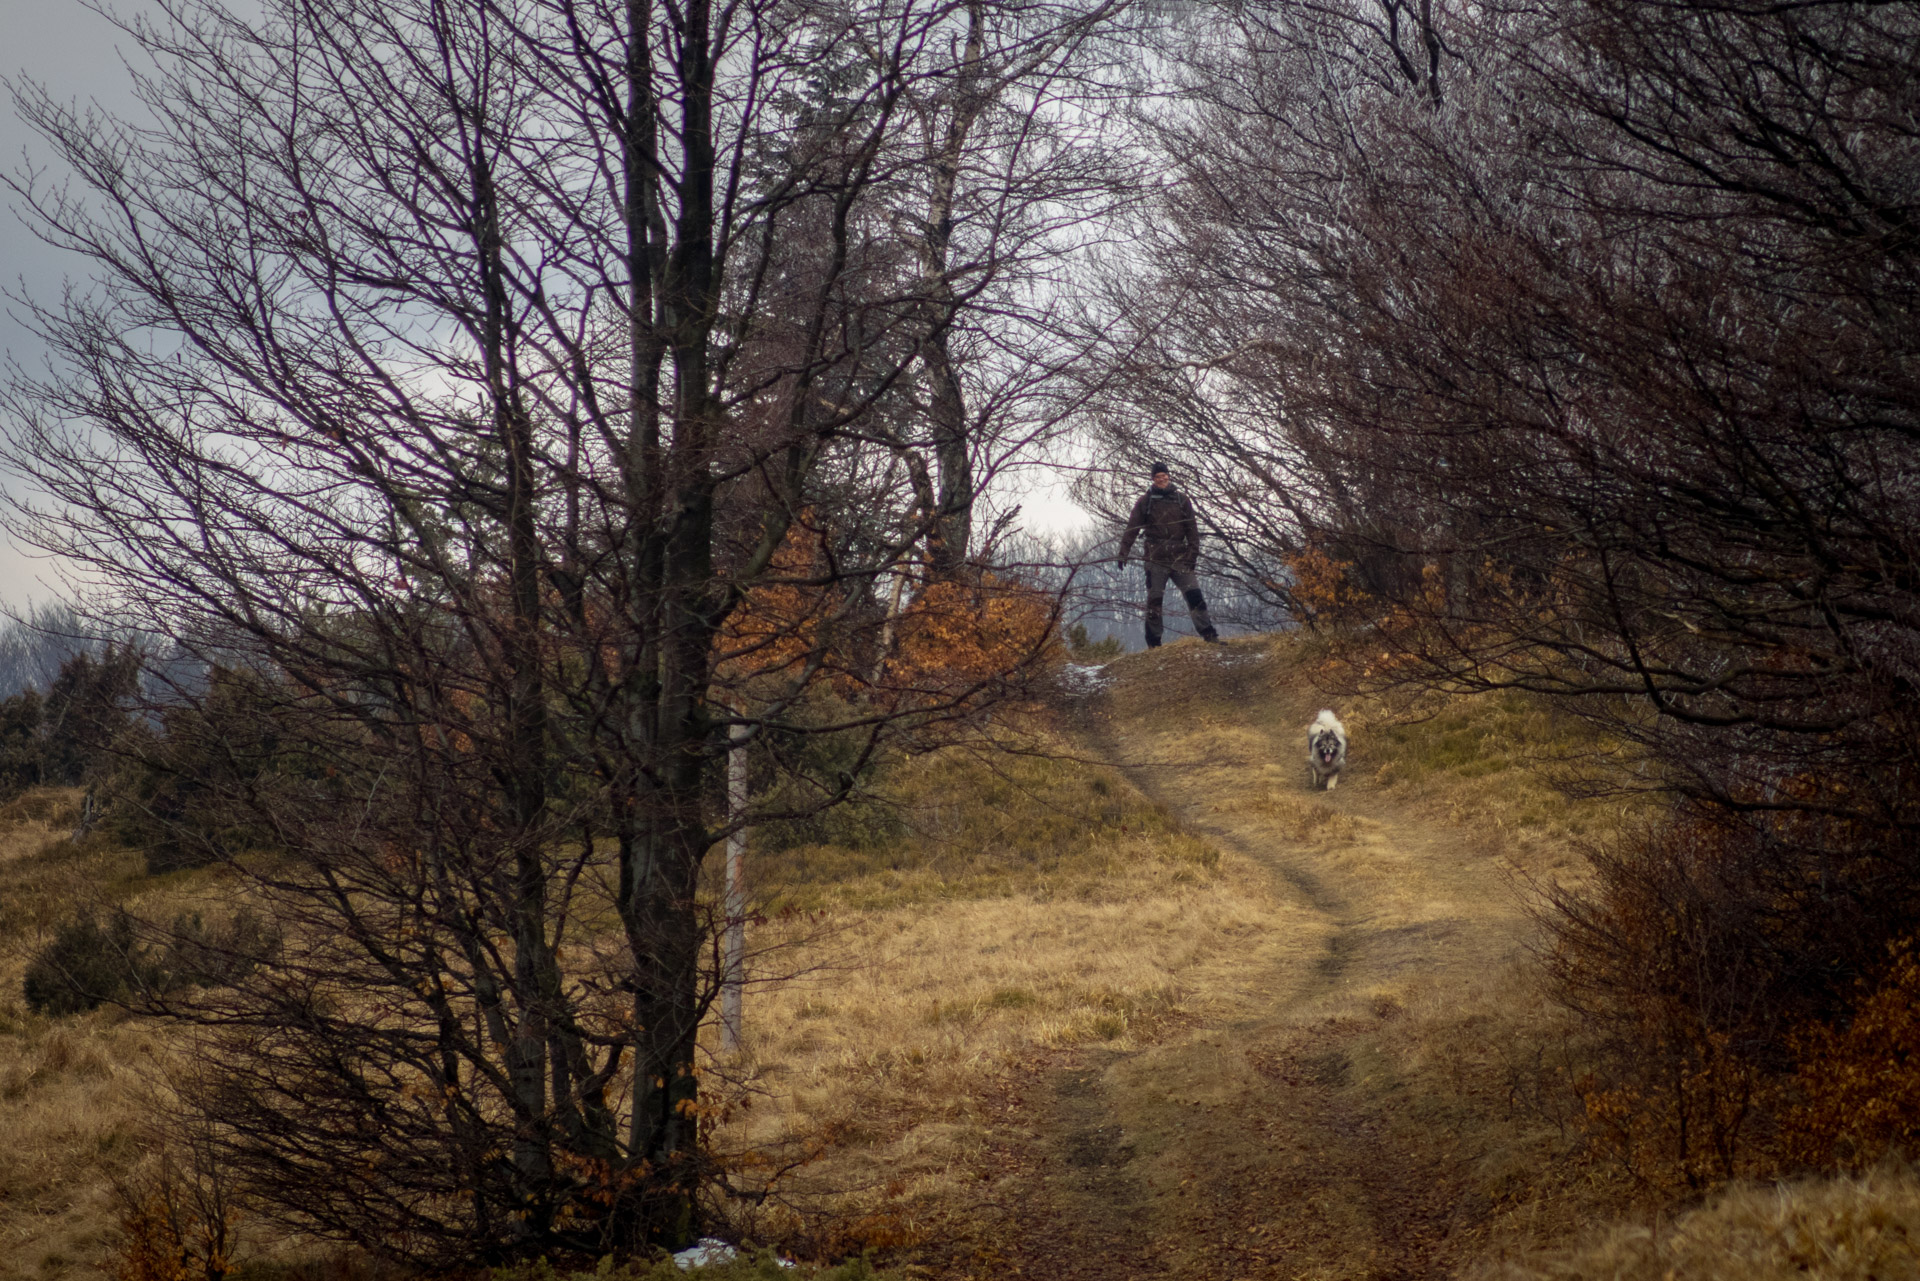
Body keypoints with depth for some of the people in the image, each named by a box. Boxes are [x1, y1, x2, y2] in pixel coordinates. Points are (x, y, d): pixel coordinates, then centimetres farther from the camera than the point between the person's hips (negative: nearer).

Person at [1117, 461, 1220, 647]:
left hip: (1179, 558, 1)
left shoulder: (1182, 500, 9)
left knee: (1194, 595, -8)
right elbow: (1132, 528, 1)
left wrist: (1193, 554, -3)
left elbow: (1192, 529, 7)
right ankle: (1153, 643, 6)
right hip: (1155, 559, -1)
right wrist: (1123, 552, -8)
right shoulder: (1145, 501, 4)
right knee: (1154, 600, 0)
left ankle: (1209, 635, -8)